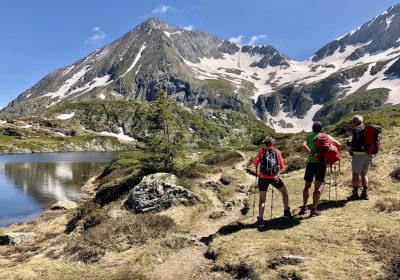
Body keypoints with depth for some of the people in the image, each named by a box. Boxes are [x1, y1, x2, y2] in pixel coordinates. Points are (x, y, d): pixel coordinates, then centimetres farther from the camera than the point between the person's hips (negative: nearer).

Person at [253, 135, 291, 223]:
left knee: (262, 198, 6)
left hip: (263, 177, 0)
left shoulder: (261, 151, 1)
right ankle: (287, 212, 25)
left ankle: (260, 217, -7)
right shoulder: (277, 152, 3)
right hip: (274, 177, 0)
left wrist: (257, 167, 13)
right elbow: (282, 167, 5)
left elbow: (255, 163, -9)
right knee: (284, 191, 24)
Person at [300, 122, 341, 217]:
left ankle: (304, 207, 21)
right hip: (321, 163, -1)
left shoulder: (309, 137, 9)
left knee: (307, 186, 14)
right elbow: (339, 145, 2)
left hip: (310, 163, 1)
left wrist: (312, 154, -14)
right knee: (317, 187, 2)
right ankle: (314, 210, -1)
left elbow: (304, 146, -13)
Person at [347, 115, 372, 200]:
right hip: (369, 154, 8)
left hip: (359, 154, -8)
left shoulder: (356, 129, -10)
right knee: (364, 174, 16)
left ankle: (355, 194, 3)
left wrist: (349, 143, -3)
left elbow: (356, 141, -21)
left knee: (355, 174, 0)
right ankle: (365, 193, 17)